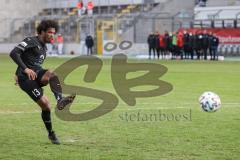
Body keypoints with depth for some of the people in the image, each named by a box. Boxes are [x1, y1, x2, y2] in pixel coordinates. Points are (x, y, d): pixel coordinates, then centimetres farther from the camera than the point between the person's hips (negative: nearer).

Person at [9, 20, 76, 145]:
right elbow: (13, 53, -16)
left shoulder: (44, 48, 22)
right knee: (45, 105, -16)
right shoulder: (31, 41, -4)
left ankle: (60, 100, -43)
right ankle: (51, 134, -4)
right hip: (26, 78, -6)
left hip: (36, 73, 6)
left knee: (52, 74, -28)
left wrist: (18, 74, 32)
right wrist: (25, 69, -24)